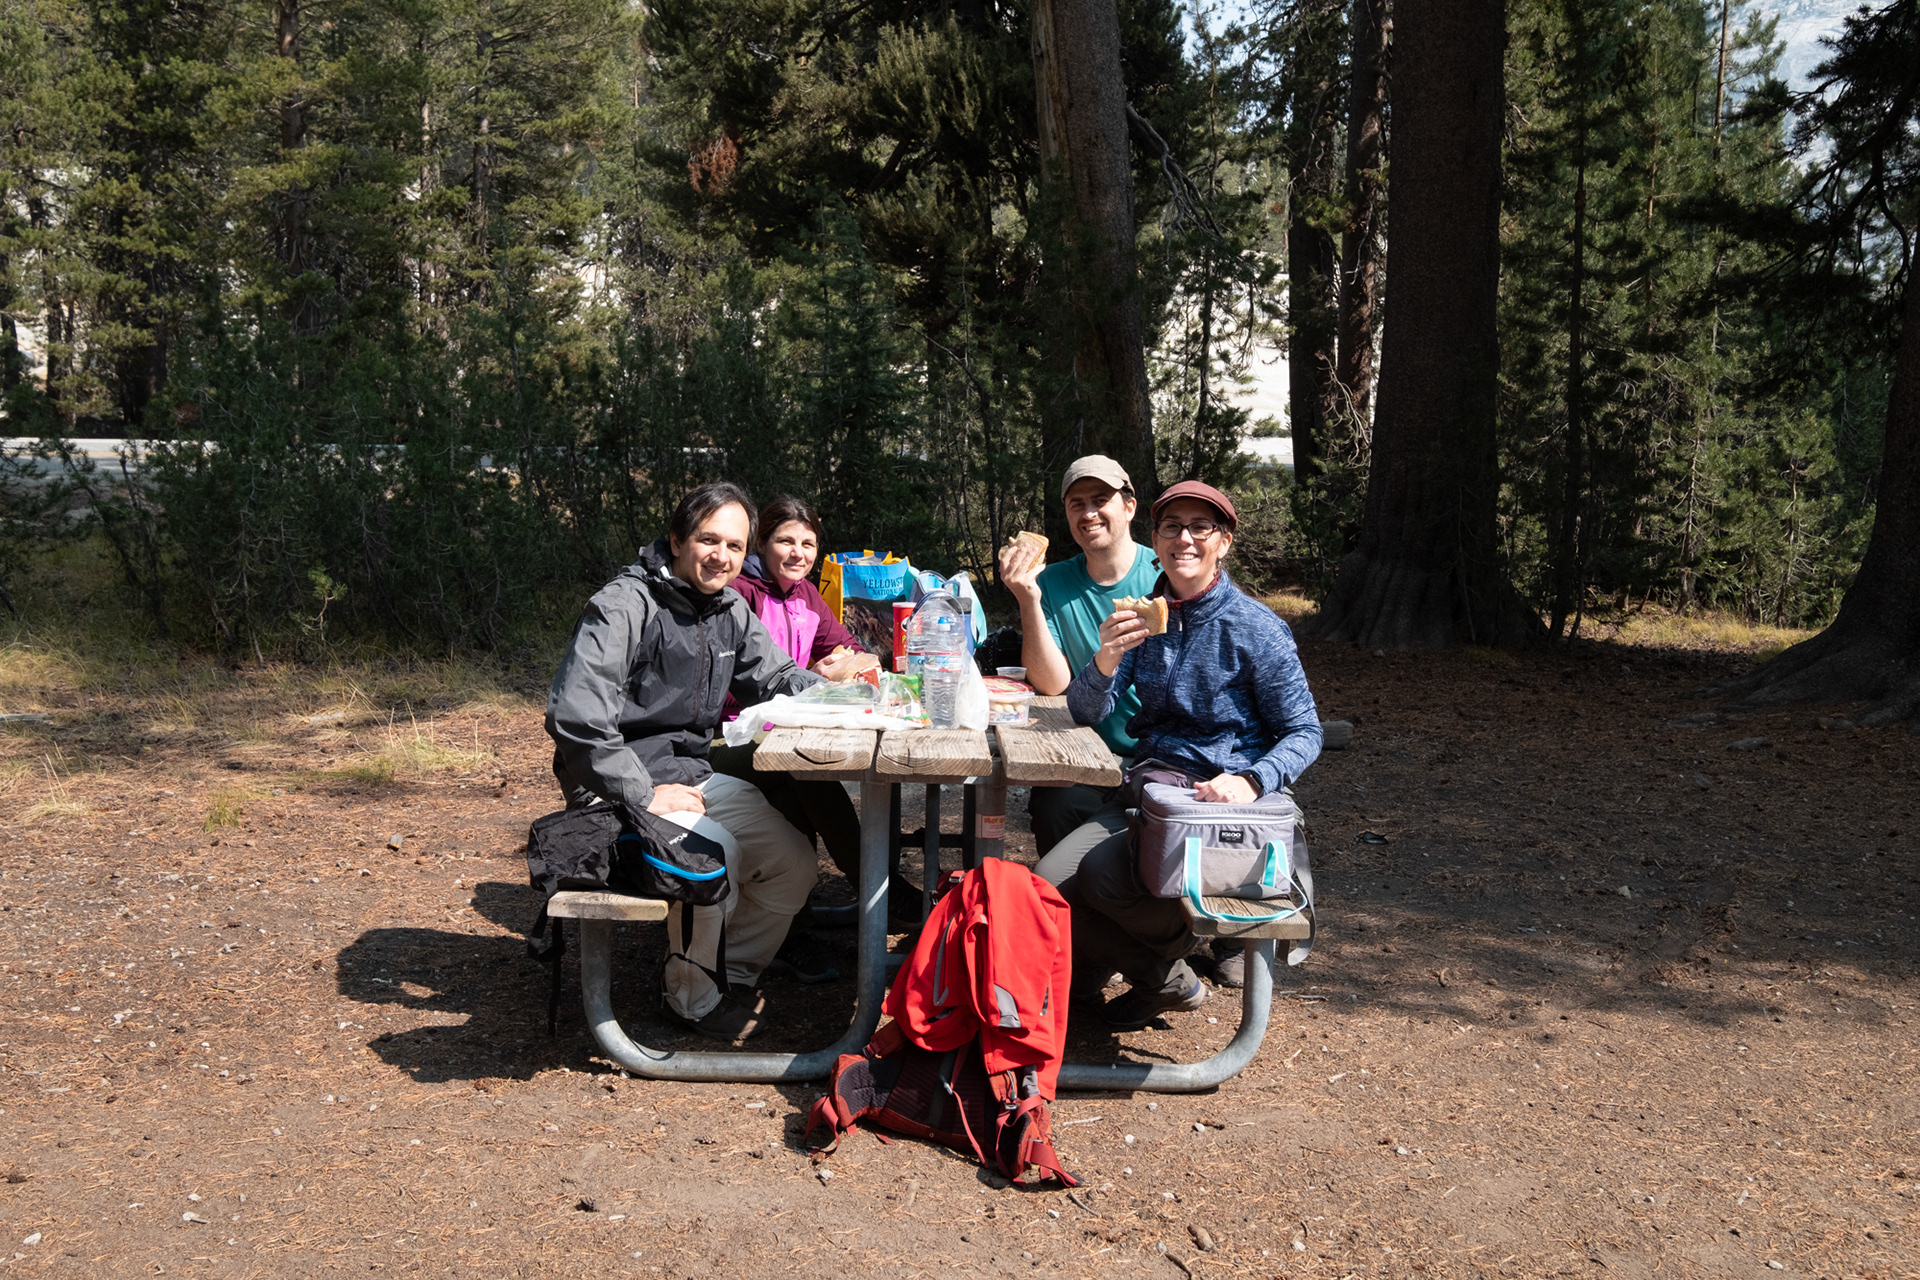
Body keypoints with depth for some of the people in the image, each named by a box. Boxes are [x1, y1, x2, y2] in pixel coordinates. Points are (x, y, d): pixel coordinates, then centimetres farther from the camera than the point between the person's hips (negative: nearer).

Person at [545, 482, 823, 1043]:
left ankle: (728, 975, 18)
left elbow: (776, 676, 17)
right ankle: (692, 997, -7)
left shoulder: (728, 610, 8)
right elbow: (574, 714, -26)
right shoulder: (625, 605, -18)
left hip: (697, 777, 8)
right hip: (618, 789, -8)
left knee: (794, 863, -4)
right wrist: (643, 795, -26)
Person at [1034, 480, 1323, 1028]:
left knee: (1105, 873, -32)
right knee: (1048, 883, -17)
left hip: (1218, 798, -6)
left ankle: (1191, 940, 2)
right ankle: (1161, 979, 5)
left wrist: (1251, 781, -25)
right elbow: (1086, 713, 5)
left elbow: (1304, 732, -4)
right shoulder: (1142, 617, 10)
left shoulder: (1254, 628, -6)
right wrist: (1105, 661, -18)